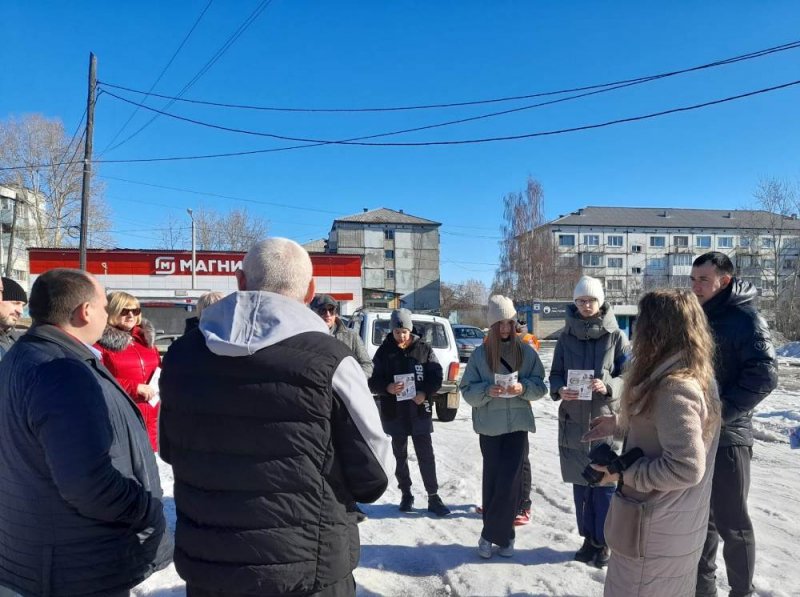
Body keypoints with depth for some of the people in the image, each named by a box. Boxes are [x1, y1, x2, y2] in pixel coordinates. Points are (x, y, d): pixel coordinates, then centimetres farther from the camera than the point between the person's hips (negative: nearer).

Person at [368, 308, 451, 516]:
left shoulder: (424, 348, -3)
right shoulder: (384, 351, -3)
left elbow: (437, 376, 0)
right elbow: (373, 381, -1)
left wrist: (425, 393, -17)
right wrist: (387, 388, -21)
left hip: (420, 411, -1)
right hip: (394, 413, 1)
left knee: (426, 455, 2)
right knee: (400, 455, 13)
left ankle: (433, 497, 12)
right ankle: (406, 495, 27)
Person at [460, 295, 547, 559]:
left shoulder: (526, 351, 1)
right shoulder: (480, 354, 0)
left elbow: (540, 386, 4)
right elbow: (468, 391, -1)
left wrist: (524, 388, -16)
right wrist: (488, 391, -19)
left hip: (517, 425, 0)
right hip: (490, 426, 0)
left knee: (510, 482, -4)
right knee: (492, 481, 5)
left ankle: (491, 535, 12)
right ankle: (503, 535, 20)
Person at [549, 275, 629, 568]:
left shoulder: (616, 336, -4)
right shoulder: (566, 337, 4)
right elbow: (555, 375, 7)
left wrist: (607, 386, -21)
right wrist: (560, 390, -14)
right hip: (574, 422, 3)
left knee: (605, 483, 2)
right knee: (580, 483, 12)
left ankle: (603, 541, 18)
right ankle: (588, 538, 27)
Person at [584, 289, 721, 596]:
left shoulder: (674, 387, -27)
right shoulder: (697, 377, 3)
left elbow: (686, 466, -30)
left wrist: (624, 472, -20)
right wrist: (619, 424, 9)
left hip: (655, 535, -9)